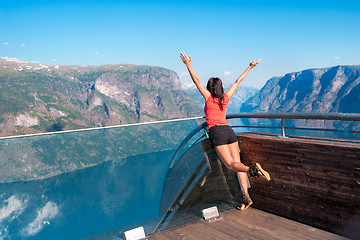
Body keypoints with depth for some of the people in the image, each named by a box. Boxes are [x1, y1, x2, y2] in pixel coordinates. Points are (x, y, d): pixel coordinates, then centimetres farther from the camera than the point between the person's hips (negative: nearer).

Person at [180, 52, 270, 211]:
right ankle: (246, 196, -5)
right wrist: (250, 67, 34)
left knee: (231, 165, -9)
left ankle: (252, 169, -38)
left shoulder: (208, 97, 7)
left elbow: (197, 81, 4)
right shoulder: (225, 98, 17)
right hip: (229, 131, 5)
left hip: (217, 132, -4)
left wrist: (188, 64, 6)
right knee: (237, 163, 3)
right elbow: (238, 81, 26)